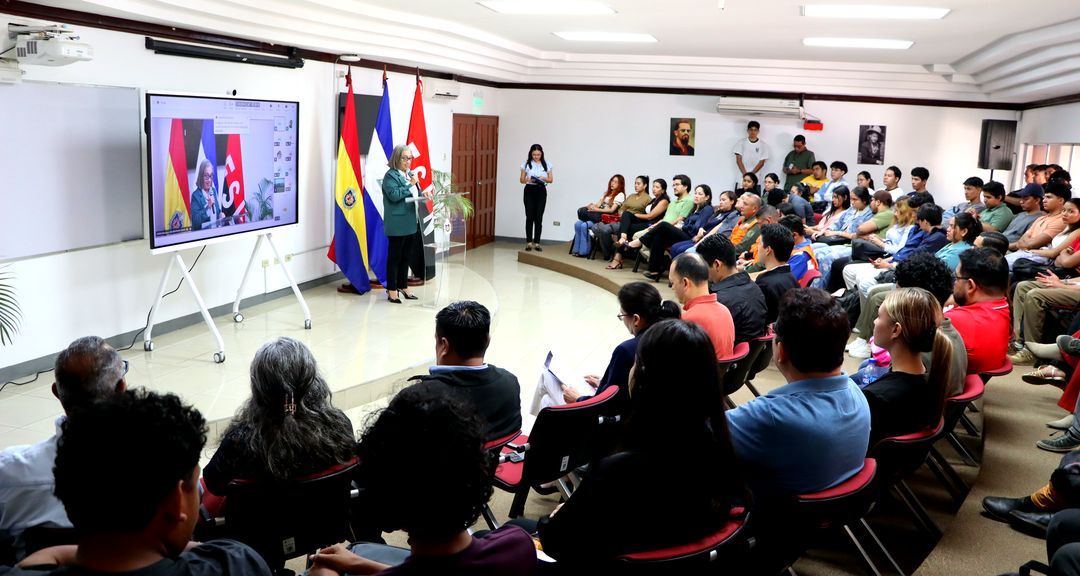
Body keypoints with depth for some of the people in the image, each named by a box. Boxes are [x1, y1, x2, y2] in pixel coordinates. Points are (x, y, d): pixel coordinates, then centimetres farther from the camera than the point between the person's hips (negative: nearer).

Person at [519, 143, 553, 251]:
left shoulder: (546, 164, 3)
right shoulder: (526, 164, 1)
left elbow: (551, 179, 7)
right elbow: (521, 180, 3)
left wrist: (544, 178, -14)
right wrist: (528, 180, -19)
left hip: (541, 191, 1)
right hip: (529, 191, -1)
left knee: (539, 217, 0)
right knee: (530, 217, -3)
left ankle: (537, 243, 5)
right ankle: (529, 242, 2)